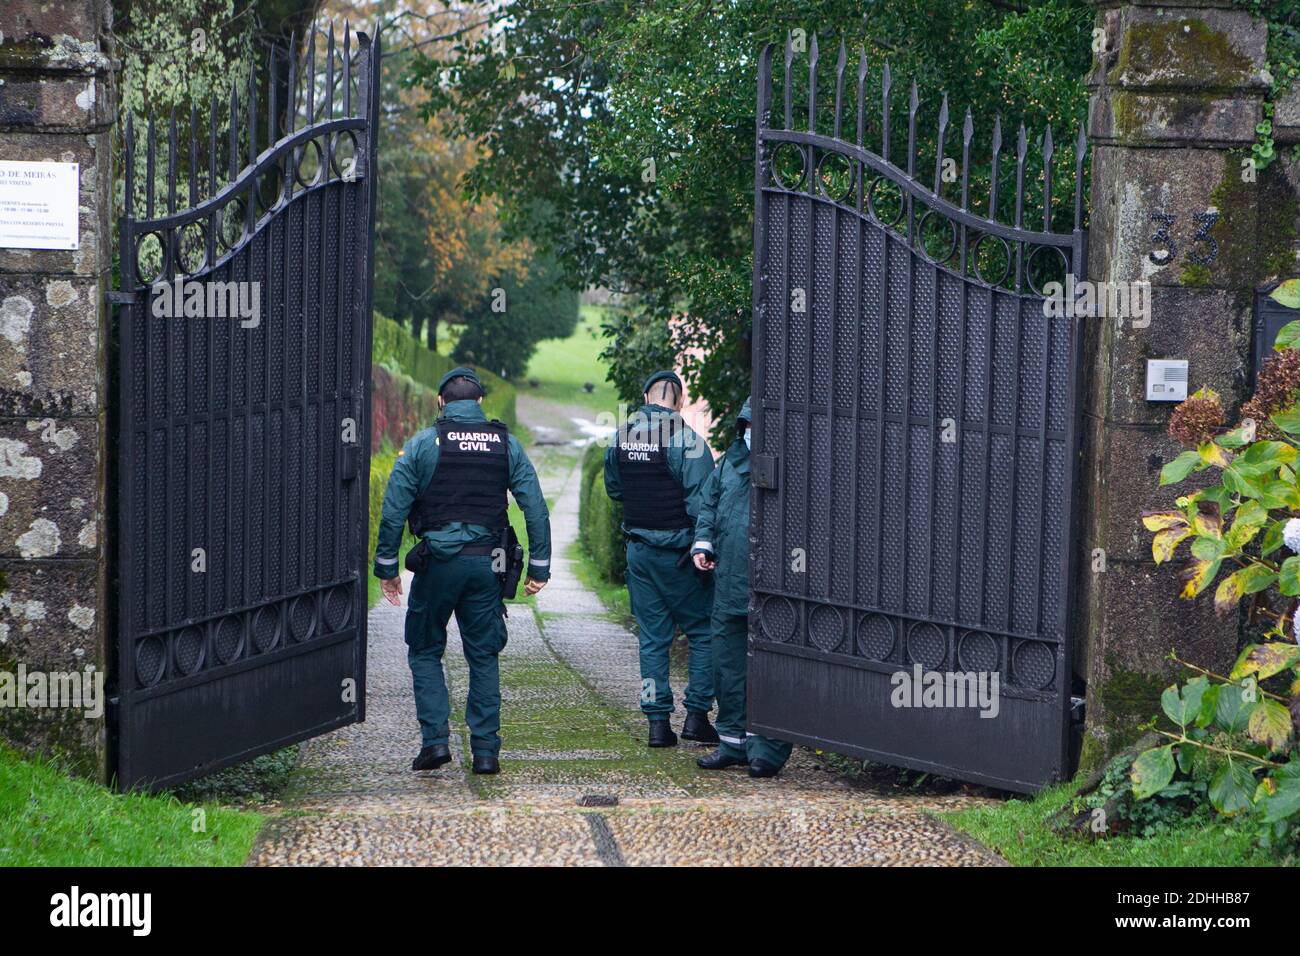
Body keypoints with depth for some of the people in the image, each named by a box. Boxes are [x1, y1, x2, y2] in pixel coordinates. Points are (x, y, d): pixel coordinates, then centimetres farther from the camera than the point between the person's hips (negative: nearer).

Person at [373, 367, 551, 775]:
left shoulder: (422, 444, -1)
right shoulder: (507, 444, 6)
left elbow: (394, 510, -3)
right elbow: (536, 508, 3)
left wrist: (386, 568, 4)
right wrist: (539, 567, 7)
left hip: (437, 560, -2)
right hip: (486, 562, 2)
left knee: (425, 652, 11)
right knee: (483, 657, 10)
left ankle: (434, 740, 0)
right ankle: (485, 750, 6)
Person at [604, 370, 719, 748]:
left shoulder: (622, 436, 4)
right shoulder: (685, 439, -15)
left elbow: (613, 488, 19)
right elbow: (702, 501, -18)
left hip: (638, 552, 5)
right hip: (678, 553, -5)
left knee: (653, 636, 10)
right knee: (703, 631, 7)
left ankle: (658, 722, 8)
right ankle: (696, 714, 3)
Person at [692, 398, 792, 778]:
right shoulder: (731, 462, 14)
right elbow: (708, 503, 24)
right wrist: (702, 544, 11)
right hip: (729, 586, 7)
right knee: (727, 665, 12)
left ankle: (767, 748, 4)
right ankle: (733, 742, 23)